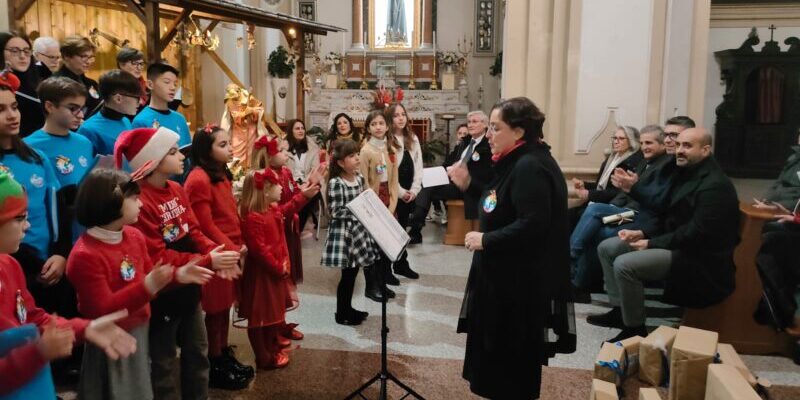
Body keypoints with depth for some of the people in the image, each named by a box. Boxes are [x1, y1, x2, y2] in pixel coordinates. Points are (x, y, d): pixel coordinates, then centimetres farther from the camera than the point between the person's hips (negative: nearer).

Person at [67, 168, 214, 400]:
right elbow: (102, 310, -25)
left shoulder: (134, 235, 1)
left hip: (139, 332, 8)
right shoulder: (85, 255, -23)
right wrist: (146, 288, -35)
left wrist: (177, 275, -3)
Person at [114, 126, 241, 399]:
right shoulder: (139, 201, -24)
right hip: (162, 294, -8)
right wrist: (207, 262, -25)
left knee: (198, 353, 21)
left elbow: (193, 231, 4)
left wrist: (215, 253, -16)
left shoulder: (177, 190, 4)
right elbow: (158, 258, -25)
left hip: (188, 288, 9)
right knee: (163, 363, 10)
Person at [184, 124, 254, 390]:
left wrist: (240, 245, 5)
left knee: (225, 306, 17)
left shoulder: (222, 175, 12)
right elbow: (206, 226, -20)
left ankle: (225, 356, 30)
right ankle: (215, 368, 16)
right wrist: (232, 249, -15)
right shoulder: (199, 180, -18)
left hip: (231, 252, 9)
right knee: (215, 311, 3)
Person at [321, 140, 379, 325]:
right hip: (344, 232, -8)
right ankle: (341, 313, 17)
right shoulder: (336, 183, -18)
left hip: (359, 229, 8)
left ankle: (348, 308, 31)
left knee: (353, 272, 16)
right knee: (347, 275, 1)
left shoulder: (359, 178, 6)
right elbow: (336, 212, -21)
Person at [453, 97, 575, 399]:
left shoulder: (530, 167, -22)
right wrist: (470, 184, 6)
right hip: (505, 274, 10)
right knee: (497, 349, 21)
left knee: (513, 359, 5)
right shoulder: (516, 161, 10)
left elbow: (532, 225, -30)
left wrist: (486, 240, -22)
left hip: (521, 281, -10)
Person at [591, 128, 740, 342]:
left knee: (624, 265, -27)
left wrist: (651, 243, -18)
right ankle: (620, 310, 13)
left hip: (697, 255, -10)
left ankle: (635, 328, -10)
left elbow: (696, 233, -24)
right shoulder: (686, 173, 11)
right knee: (607, 248, 5)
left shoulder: (715, 185, -19)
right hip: (674, 241, 10)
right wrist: (643, 234, -2)